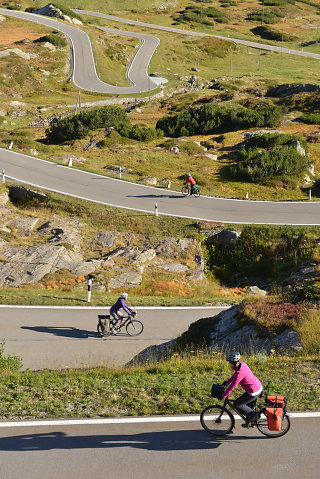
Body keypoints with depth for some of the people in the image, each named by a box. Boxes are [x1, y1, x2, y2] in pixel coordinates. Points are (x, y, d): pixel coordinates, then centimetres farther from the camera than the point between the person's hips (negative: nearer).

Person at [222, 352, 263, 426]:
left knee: (236, 404, 3)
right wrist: (227, 382, 21)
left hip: (254, 393, -9)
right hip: (259, 387, 9)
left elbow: (232, 386, -24)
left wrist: (223, 396, -16)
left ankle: (253, 414, 8)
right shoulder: (241, 364, -1)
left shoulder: (240, 372, -28)